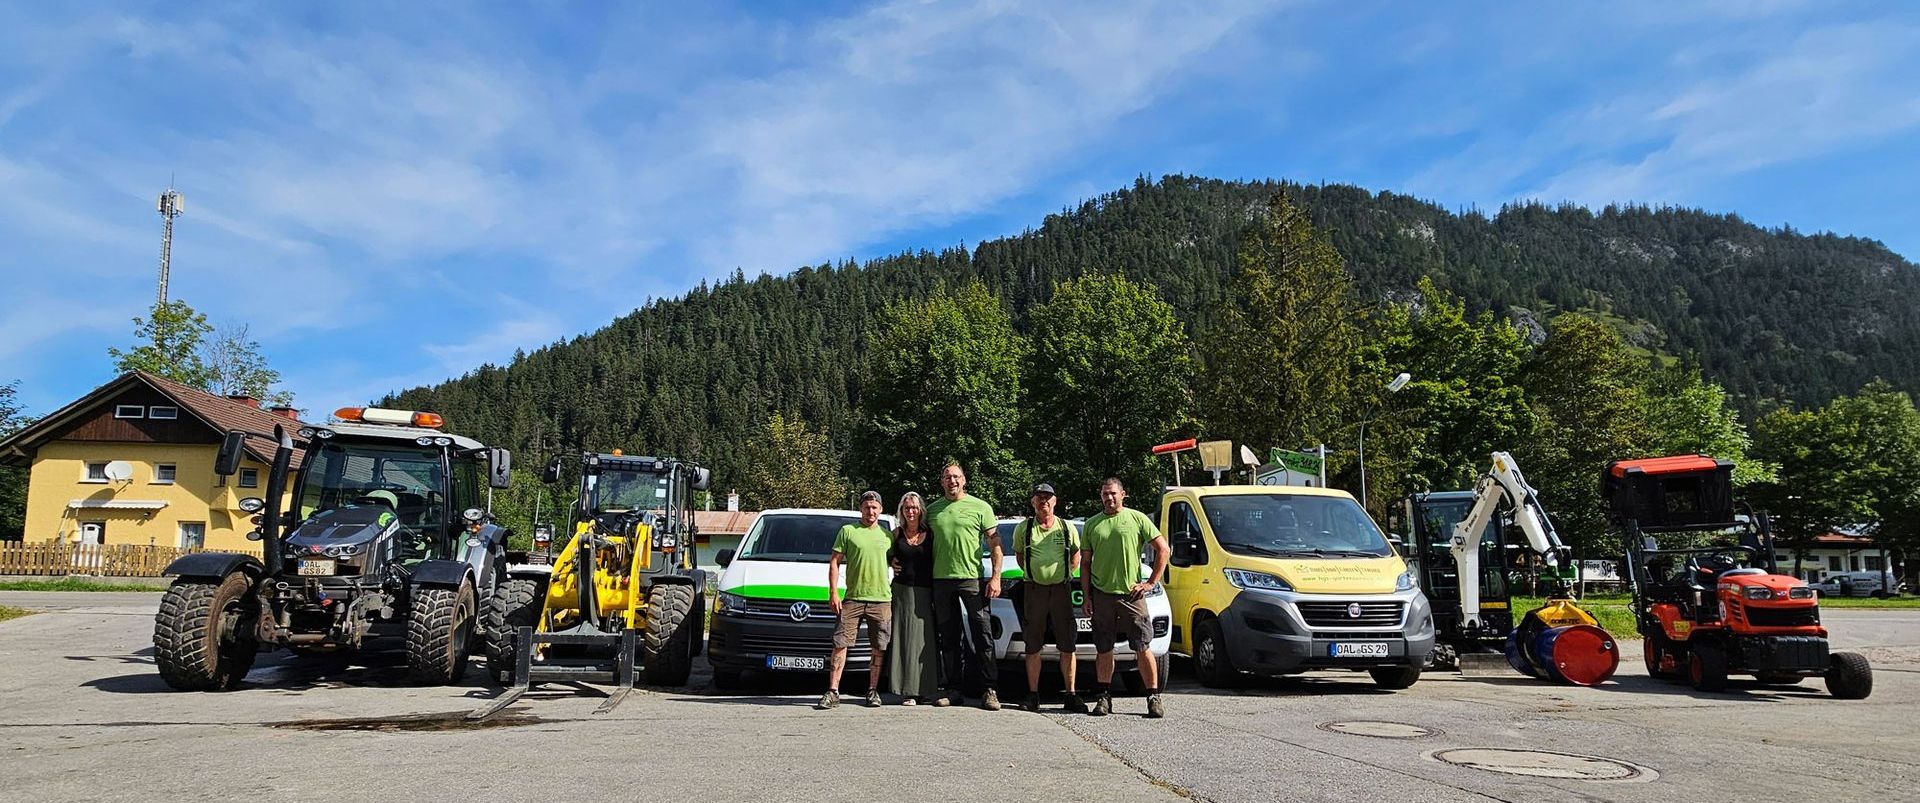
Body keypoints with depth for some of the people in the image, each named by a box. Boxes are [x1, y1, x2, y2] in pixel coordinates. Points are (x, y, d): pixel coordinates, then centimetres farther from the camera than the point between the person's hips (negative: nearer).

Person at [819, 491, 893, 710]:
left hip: (882, 599, 2)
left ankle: (873, 691, 14)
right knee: (840, 644, -6)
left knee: (879, 649, 4)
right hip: (852, 599, -2)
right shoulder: (848, 531, 5)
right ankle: (833, 692, -3)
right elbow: (834, 562, 3)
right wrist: (833, 593, -5)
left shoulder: (887, 535, 13)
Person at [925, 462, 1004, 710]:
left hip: (972, 578, -3)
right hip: (941, 579, 4)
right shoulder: (932, 510, 12)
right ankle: (952, 689, 15)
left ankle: (990, 690, 1)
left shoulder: (980, 507, 2)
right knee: (948, 638, 8)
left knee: (982, 635, -4)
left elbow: (995, 544, 1)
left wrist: (996, 577, -7)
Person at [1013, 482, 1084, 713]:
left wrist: (1065, 574, 7)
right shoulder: (1023, 529, 5)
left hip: (1061, 589, 0)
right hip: (1034, 590, 0)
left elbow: (1076, 556, 17)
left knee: (1068, 646, 1)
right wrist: (1033, 573, 6)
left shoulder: (1067, 527, 6)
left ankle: (1071, 695, 8)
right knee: (1033, 646, 3)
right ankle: (1033, 696, 10)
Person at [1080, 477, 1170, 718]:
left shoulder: (1137, 518, 3)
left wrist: (1151, 582, -1)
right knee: (1103, 650, 7)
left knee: (1143, 648, -2)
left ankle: (1154, 698, 4)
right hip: (1101, 594, 2)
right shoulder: (1092, 524, 11)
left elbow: (1163, 549, 3)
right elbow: (1085, 563, 13)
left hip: (1131, 593, -2)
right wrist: (1086, 596, 5)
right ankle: (1104, 698, 15)